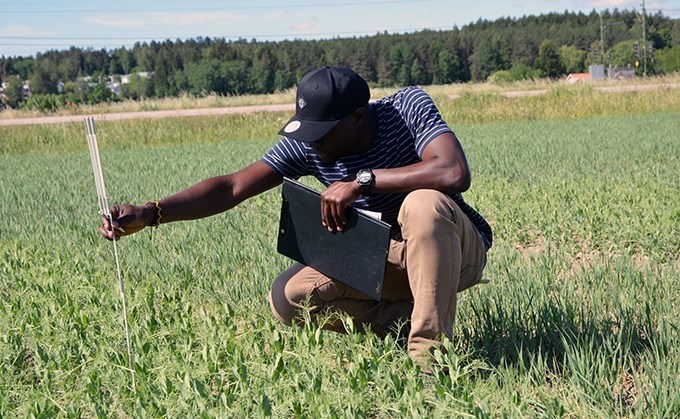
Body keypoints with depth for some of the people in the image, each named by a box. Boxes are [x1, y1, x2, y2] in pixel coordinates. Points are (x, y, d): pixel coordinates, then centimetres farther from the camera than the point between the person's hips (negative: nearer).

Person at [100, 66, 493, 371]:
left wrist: (362, 180, -35)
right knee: (287, 297, -18)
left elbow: (455, 173, -37)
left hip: (457, 250, -4)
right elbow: (234, 186, -17)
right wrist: (148, 214, -29)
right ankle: (408, 323, -7)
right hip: (383, 260, 4)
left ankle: (431, 345, -25)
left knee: (423, 204, -39)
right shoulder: (305, 146, -11)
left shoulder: (409, 107, -22)